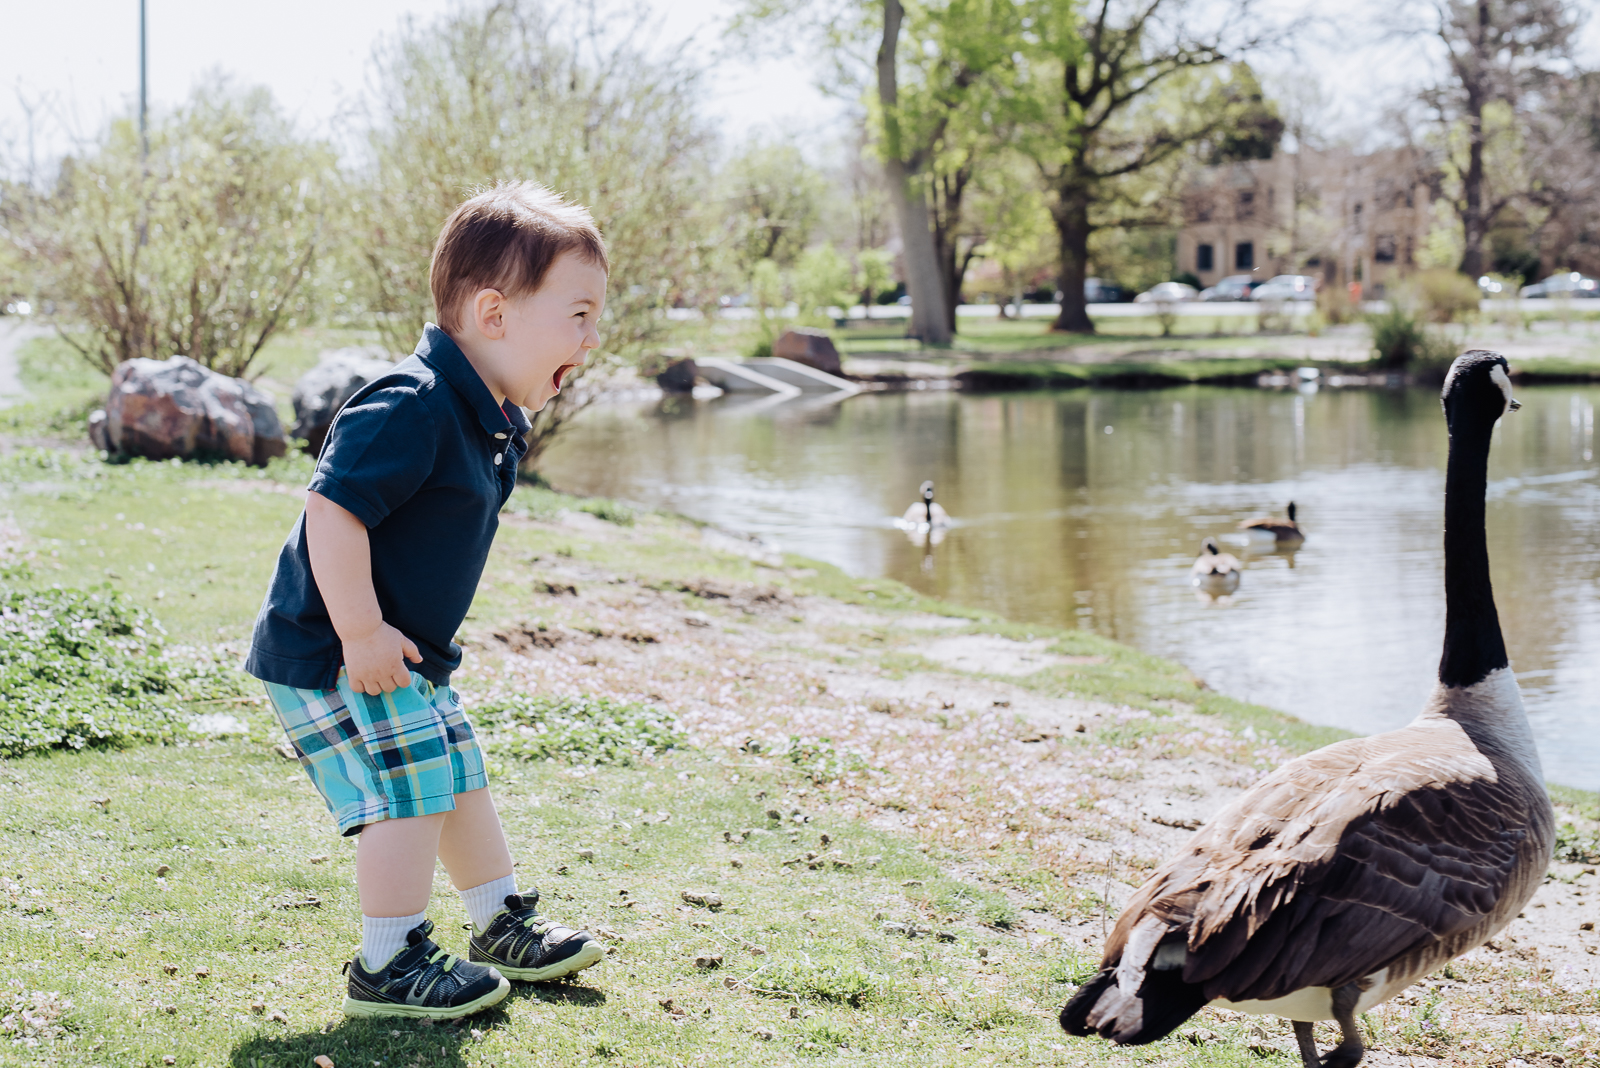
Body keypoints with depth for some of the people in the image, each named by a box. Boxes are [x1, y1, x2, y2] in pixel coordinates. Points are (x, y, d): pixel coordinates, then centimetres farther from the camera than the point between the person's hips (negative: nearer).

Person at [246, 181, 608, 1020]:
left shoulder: (494, 422, 6)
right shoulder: (409, 408, -27)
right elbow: (333, 512, -32)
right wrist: (361, 634, -28)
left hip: (403, 655, 10)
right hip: (331, 658, -10)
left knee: (459, 781, 18)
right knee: (410, 793, -10)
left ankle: (505, 926, 34)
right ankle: (388, 966, 3)